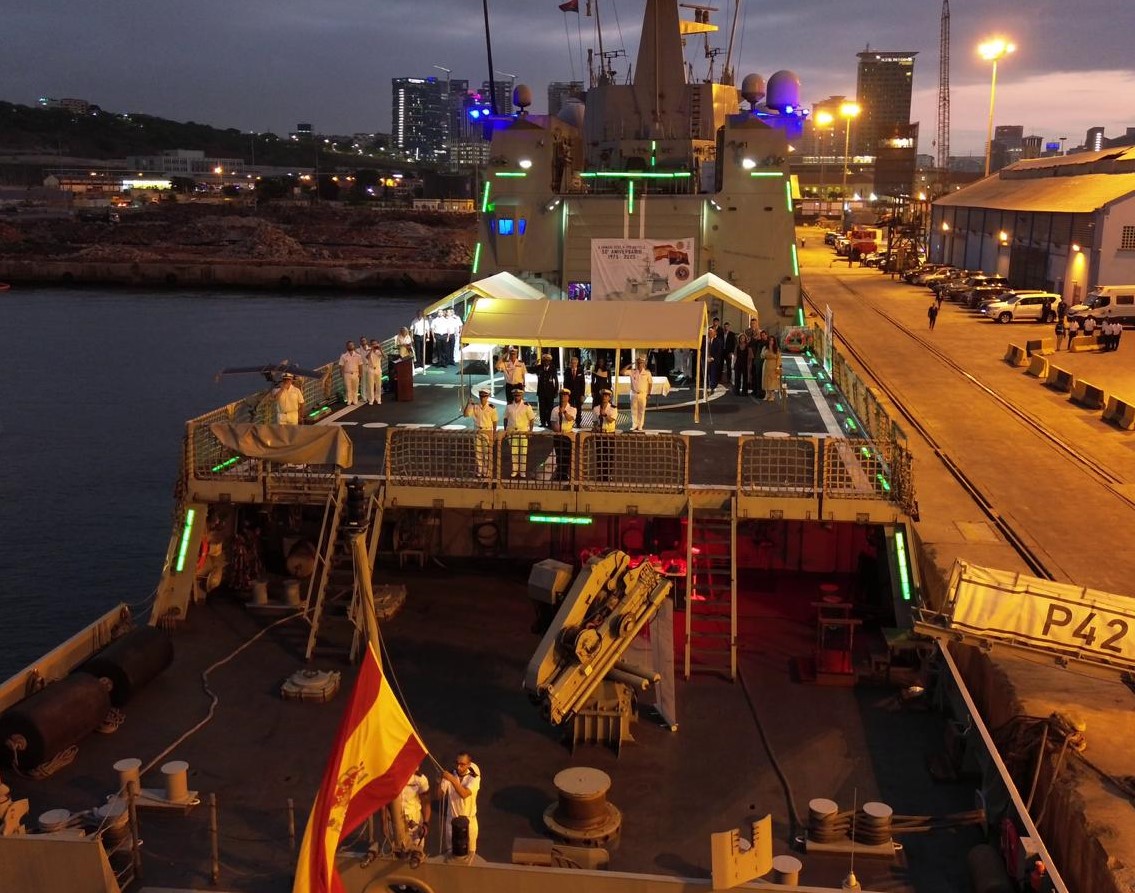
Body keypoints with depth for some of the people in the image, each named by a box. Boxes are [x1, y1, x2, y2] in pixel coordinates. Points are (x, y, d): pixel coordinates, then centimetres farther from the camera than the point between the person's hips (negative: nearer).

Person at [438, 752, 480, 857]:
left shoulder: (474, 778, -15)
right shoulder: (449, 776, -9)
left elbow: (464, 794, -30)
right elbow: (439, 796, -11)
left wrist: (452, 780, -38)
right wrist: (439, 783, -28)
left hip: (468, 820, -1)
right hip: (451, 819, 1)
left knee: (469, 852, 12)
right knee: (450, 850, 13)